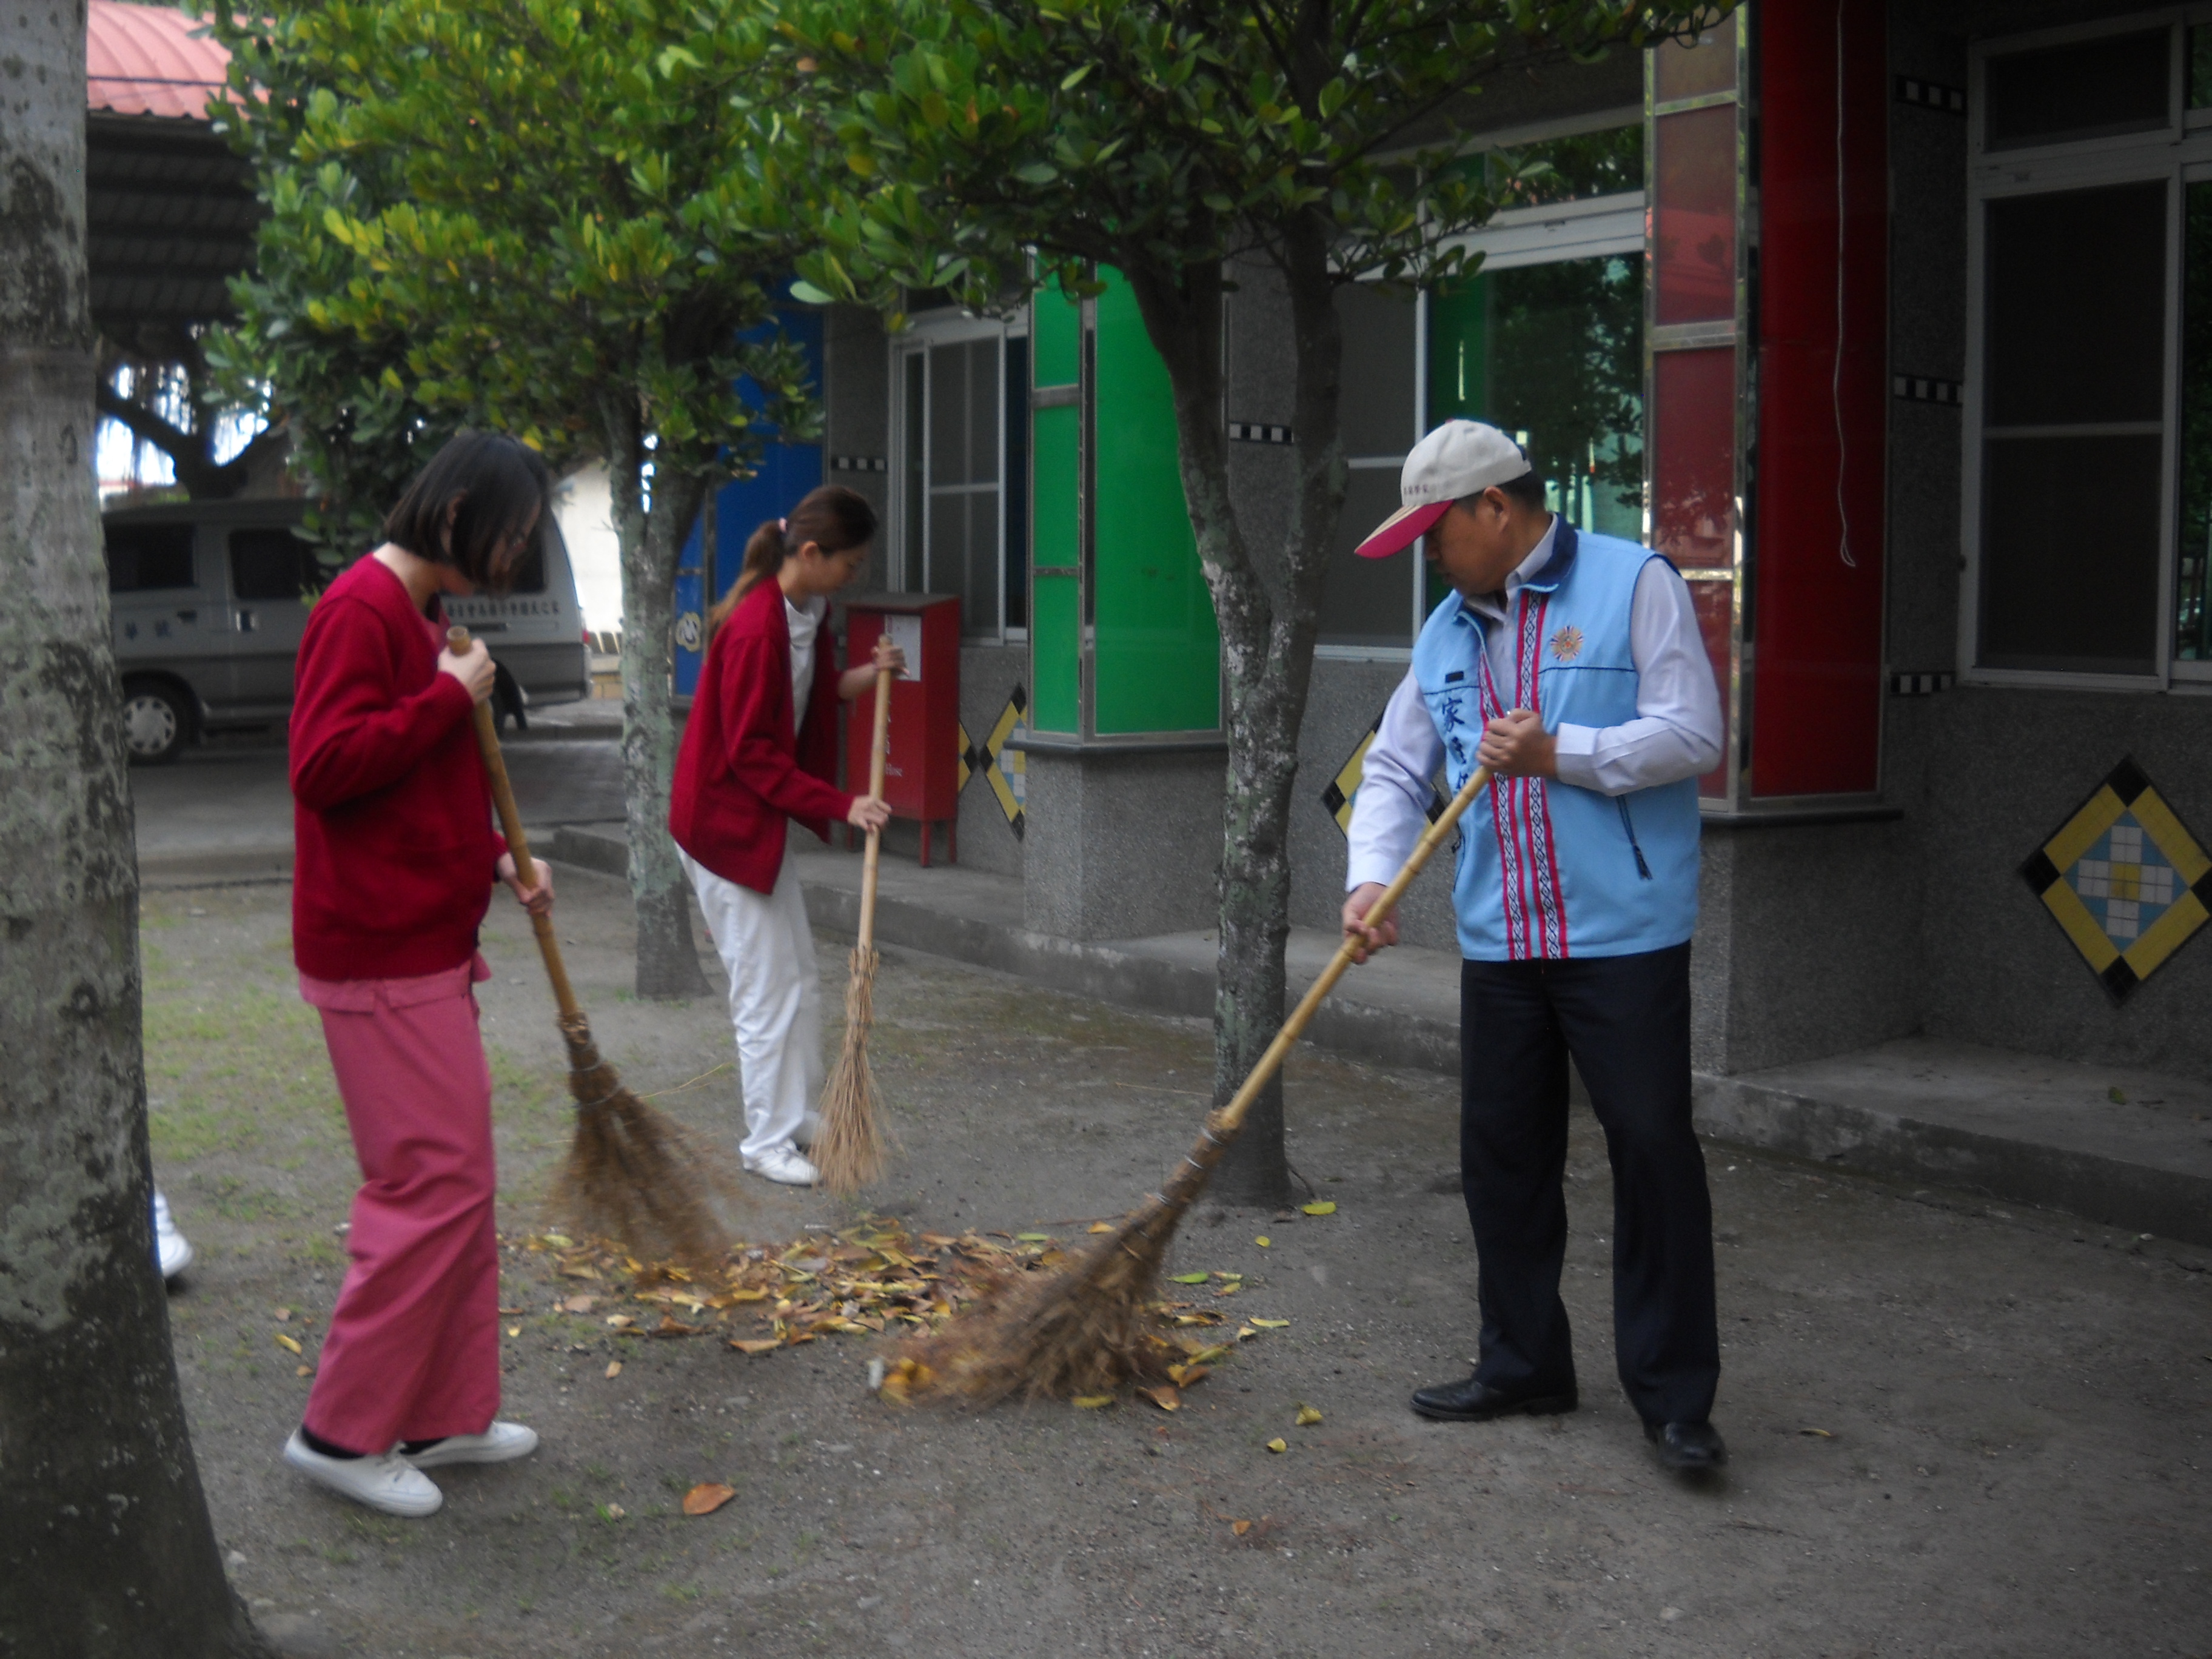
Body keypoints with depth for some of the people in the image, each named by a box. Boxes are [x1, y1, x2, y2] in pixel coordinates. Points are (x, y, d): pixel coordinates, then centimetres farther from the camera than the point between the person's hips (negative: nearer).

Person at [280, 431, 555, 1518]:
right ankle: (342, 1430, 5)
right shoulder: (362, 609, -15)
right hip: (381, 954, -11)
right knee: (433, 1184, -7)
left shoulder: (419, 616, 17)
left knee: (456, 1182, 15)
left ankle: (444, 1415, 25)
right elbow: (326, 765, -25)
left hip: (424, 948, 11)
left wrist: (498, 860, 11)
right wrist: (450, 696, -19)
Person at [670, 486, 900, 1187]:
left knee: (799, 978, 15)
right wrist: (841, 805, -24)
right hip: (728, 821, -10)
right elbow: (753, 754, -23)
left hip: (762, 819, 10)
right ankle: (767, 1141, 8)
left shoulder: (805, 614, 3)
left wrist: (863, 677, -2)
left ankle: (800, 1117, 26)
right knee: (768, 986, -3)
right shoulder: (756, 630, -25)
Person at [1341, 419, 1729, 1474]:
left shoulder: (1634, 586, -4)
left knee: (1652, 1150, -4)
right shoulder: (1448, 633, 15)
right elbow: (1395, 771, 13)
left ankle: (1675, 1398, 6)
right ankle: (1524, 1366, 26)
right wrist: (1370, 877, -3)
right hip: (1499, 942, 6)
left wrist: (1560, 754, -18)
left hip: (1624, 937, -6)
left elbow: (1693, 735, -10)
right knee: (1501, 1154, 11)